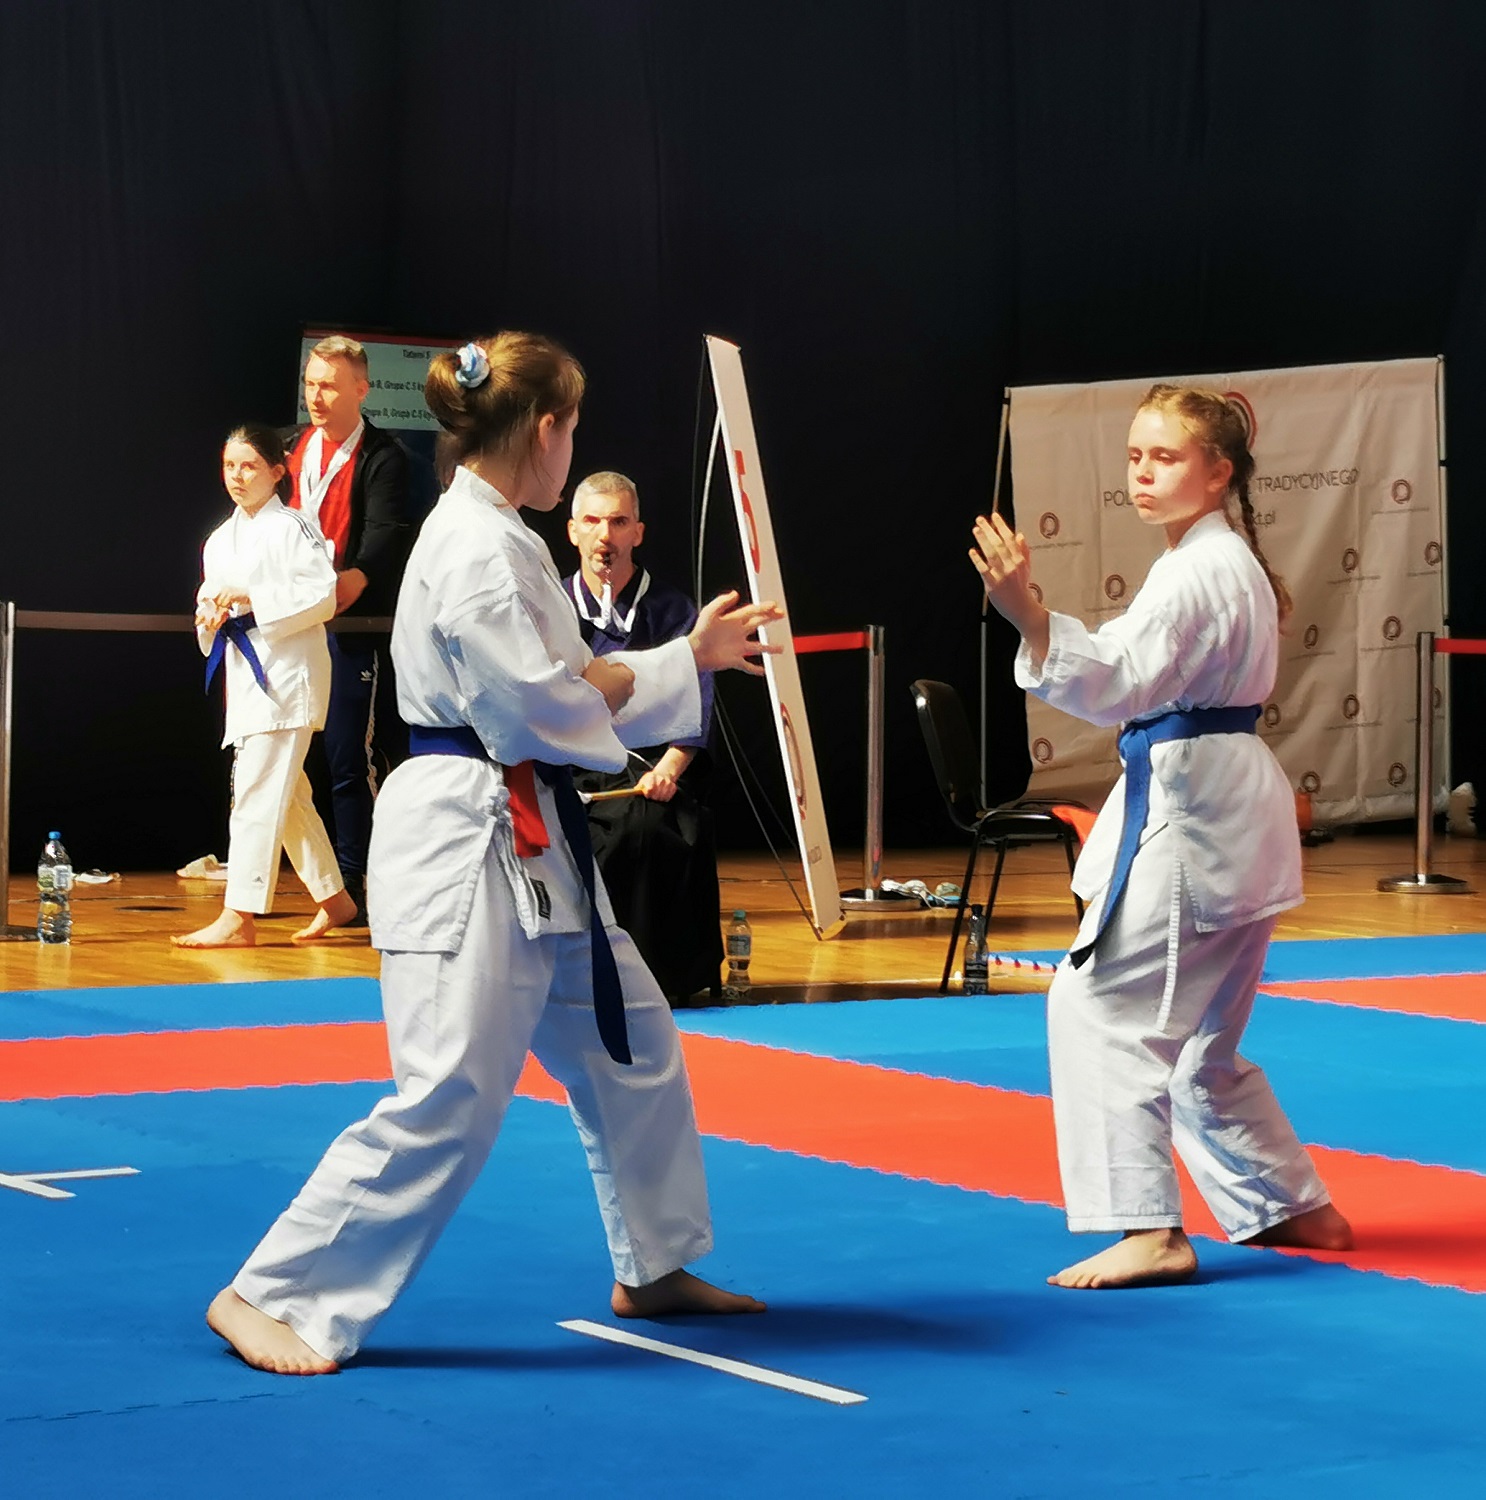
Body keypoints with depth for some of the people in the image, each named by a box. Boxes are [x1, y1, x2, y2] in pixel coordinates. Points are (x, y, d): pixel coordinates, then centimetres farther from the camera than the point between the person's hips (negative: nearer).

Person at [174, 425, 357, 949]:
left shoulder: (291, 528, -8)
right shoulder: (220, 540, 16)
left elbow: (322, 596, -15)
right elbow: (212, 600, 20)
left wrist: (251, 598, -19)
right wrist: (212, 617, -3)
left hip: (288, 674, -8)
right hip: (245, 675, 9)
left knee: (257, 793, -11)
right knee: (287, 796, 14)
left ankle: (239, 916, -11)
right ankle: (333, 898, 26)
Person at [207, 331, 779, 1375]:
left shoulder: (497, 535, 15)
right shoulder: (477, 547, -17)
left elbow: (565, 689, 21)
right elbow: (536, 707, -21)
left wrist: (694, 657, 21)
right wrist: (616, 686, -1)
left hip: (529, 846, 11)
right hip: (467, 844, -11)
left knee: (632, 1049, 18)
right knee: (448, 1100, -12)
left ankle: (655, 1268, 33)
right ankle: (274, 1298, -4)